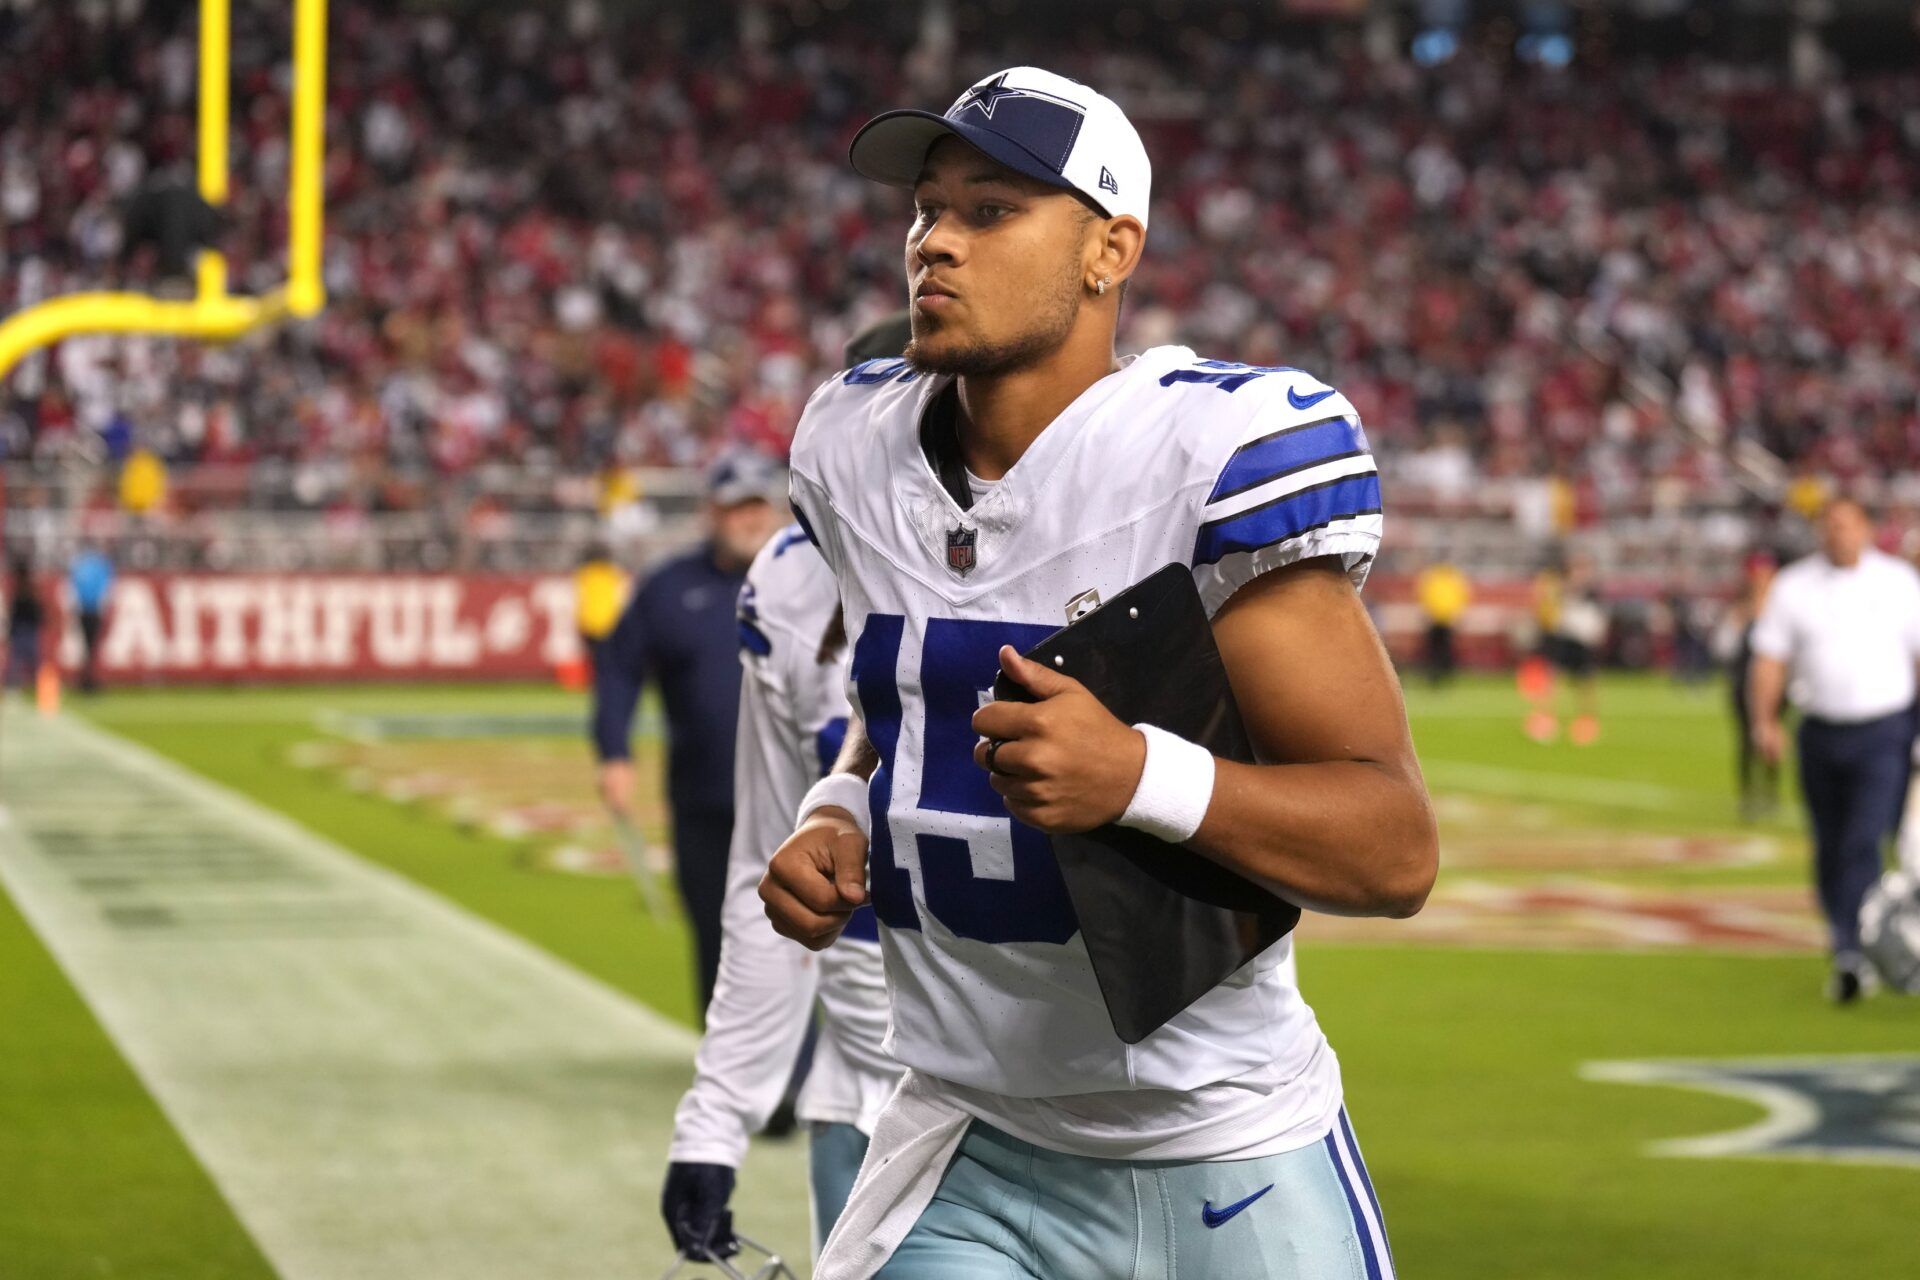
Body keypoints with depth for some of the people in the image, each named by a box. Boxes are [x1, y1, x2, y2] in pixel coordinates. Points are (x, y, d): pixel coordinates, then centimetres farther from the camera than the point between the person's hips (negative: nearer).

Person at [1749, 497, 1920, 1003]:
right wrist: (1764, 720, -8)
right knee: (1830, 849, 10)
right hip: (1821, 732, 3)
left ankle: (1852, 952, -19)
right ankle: (1843, 939, 24)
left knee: (1865, 843, -15)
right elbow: (1770, 657, 5)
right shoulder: (1794, 586, 4)